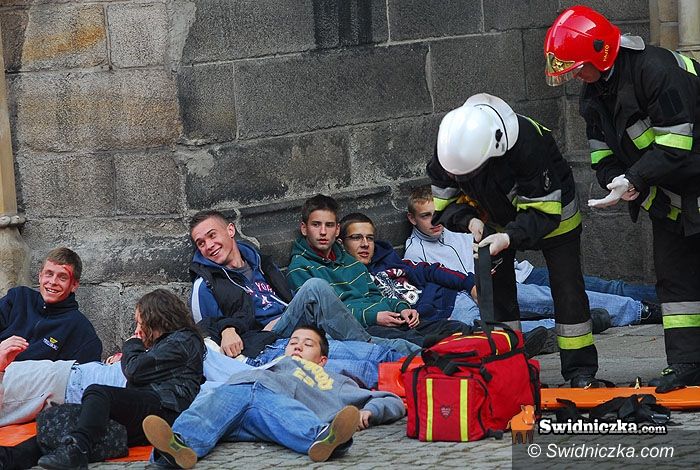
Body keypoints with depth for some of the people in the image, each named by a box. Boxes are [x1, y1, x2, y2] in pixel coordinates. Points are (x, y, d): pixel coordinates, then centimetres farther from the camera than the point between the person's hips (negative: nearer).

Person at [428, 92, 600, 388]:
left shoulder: (527, 143, -43)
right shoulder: (448, 151, -28)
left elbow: (545, 211, -34)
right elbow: (445, 202, -13)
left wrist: (510, 237, -47)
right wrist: (469, 220, -33)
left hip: (552, 213, -4)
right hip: (496, 220, 4)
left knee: (568, 290, -4)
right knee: (495, 291, -1)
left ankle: (581, 370, 5)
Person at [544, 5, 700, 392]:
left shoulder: (656, 69, -25)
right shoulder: (594, 93, 4)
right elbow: (602, 150, 11)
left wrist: (632, 180, -25)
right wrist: (615, 179, -9)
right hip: (664, 195, 9)